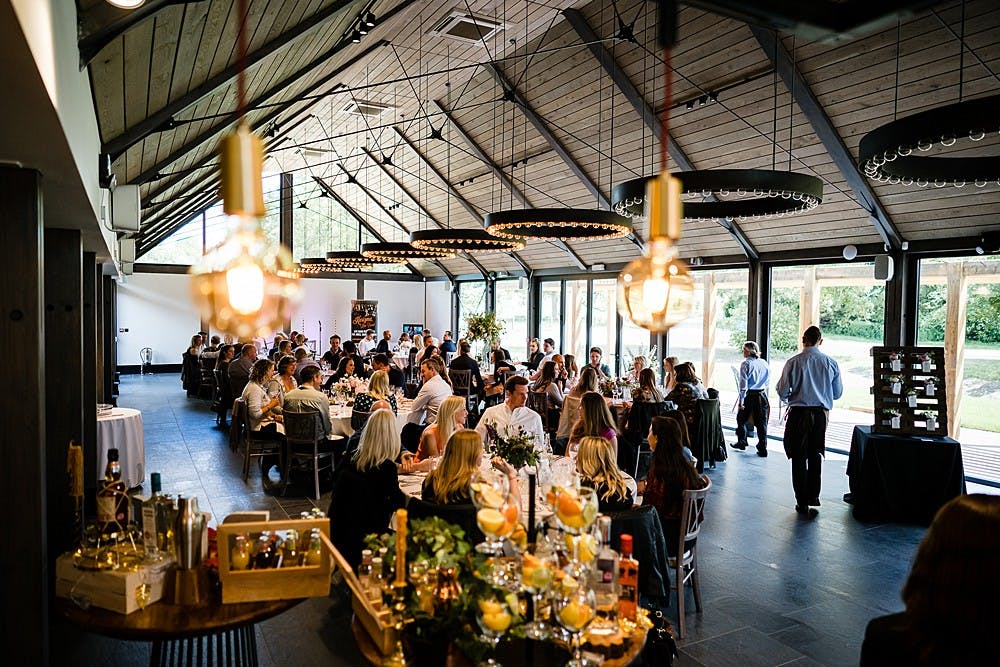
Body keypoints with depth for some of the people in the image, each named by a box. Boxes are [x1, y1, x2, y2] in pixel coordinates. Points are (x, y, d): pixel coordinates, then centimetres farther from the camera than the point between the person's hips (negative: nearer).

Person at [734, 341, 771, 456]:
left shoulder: (746, 364, -10)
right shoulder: (764, 363, 6)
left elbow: (743, 383, -14)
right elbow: (768, 379, 12)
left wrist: (741, 400, -12)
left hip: (749, 395, -5)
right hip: (762, 395, 5)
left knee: (741, 419, 15)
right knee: (762, 422, 6)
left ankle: (742, 442, 25)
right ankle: (763, 449, 5)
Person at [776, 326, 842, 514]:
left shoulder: (793, 362, -10)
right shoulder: (831, 363, -2)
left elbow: (782, 391, -7)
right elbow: (838, 393, 7)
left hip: (798, 414, -2)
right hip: (821, 413, 3)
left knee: (799, 458, 7)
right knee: (816, 455, 19)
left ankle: (802, 502, 10)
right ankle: (813, 496, 27)